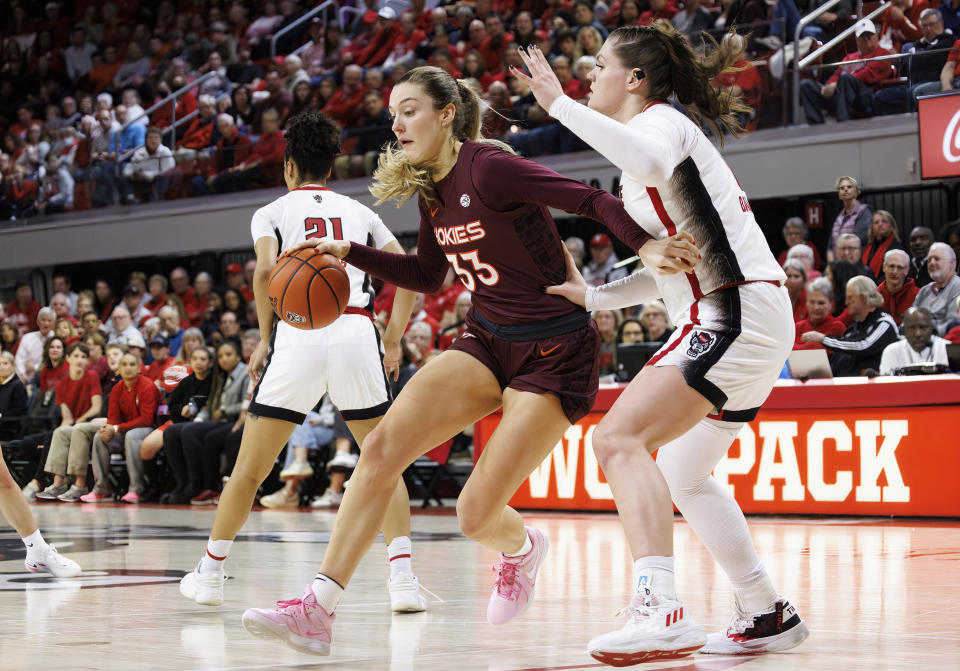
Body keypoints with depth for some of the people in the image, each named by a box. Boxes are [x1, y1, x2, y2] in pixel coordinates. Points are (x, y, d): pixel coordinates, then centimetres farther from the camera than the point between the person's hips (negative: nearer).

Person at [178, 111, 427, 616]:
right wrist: (394, 343, 13)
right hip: (357, 330, 2)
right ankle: (403, 580, -2)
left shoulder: (273, 212, 14)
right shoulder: (359, 213, 21)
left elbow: (266, 270, -6)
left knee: (249, 468, 10)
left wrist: (265, 338, 3)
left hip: (299, 331, -2)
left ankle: (210, 574, 20)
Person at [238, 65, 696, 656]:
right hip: (489, 342, 8)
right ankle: (318, 612, -14)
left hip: (555, 355, -8)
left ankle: (523, 547, 29)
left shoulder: (489, 168, -18)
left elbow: (592, 200, -20)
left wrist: (646, 246, -35)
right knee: (381, 448, -13)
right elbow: (429, 276, 20)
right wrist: (349, 252, 10)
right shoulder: (432, 189, 7)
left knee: (476, 516, -11)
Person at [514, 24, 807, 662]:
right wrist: (593, 295, 16)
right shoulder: (660, 136, 24)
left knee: (620, 438, -24)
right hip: (737, 319, 11)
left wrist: (561, 104, -28)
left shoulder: (663, 121, -5)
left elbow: (650, 160, -33)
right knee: (684, 475, 22)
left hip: (733, 315, -11)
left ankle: (661, 610, -38)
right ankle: (768, 615, 28)